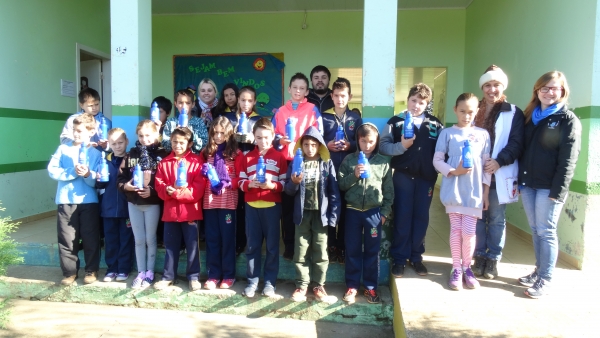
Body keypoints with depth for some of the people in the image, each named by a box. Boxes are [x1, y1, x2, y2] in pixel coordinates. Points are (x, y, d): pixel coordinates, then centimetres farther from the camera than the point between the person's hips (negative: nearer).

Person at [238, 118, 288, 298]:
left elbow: (285, 182, -2)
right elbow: (241, 181, 6)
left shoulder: (279, 157, 2)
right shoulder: (248, 157, 9)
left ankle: (270, 281, 17)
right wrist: (249, 184, -14)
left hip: (272, 206, -2)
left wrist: (272, 185, -20)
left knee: (272, 245, 5)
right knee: (252, 244, 8)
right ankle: (252, 280, 20)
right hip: (252, 206, 2)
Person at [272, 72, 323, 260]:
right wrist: (280, 140, -11)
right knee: (287, 206, 5)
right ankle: (289, 246, 16)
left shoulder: (312, 110, 7)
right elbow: (272, 135, 9)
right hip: (285, 162, 2)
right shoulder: (280, 112, 13)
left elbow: (318, 135, 2)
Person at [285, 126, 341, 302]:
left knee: (320, 252, 8)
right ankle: (302, 285, 19)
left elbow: (334, 192, -3)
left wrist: (333, 216, -9)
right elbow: (289, 190, 2)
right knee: (301, 252, 7)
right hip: (302, 213, 1)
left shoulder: (327, 164, -1)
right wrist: (294, 182, -20)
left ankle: (319, 285, 21)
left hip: (321, 214, -1)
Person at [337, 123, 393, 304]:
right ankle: (352, 286, 22)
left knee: (372, 251, 9)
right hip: (353, 211, 0)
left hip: (374, 212, 0)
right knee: (352, 250, 9)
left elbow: (389, 190, 4)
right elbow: (340, 184, -1)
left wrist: (385, 212, 0)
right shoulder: (349, 160, 1)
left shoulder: (383, 162, 1)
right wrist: (354, 176, -16)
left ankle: (371, 287, 22)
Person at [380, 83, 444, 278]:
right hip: (403, 176, -2)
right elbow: (384, 146, -7)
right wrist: (401, 145, -21)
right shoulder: (396, 121, 0)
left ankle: (416, 256, 23)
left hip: (426, 177, 2)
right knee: (402, 217, 4)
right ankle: (399, 258, 14)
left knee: (421, 217, 9)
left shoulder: (435, 123, 7)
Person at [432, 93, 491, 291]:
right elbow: (437, 160, -1)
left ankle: (467, 267, 23)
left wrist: (486, 192, 4)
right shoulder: (447, 133, 0)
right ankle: (456, 269, 19)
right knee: (456, 229, 5)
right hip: (453, 189, -1)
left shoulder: (483, 134, 4)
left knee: (469, 231, 3)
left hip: (474, 191, 1)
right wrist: (453, 171, -18)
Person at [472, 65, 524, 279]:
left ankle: (493, 259, 18)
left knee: (497, 219, 7)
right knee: (478, 217, 8)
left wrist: (499, 161, -20)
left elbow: (516, 143, -6)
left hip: (499, 175, -3)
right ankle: (479, 257, 20)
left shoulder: (514, 113, 2)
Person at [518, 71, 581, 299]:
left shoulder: (568, 120, -3)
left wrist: (558, 190, -17)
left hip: (549, 187, -5)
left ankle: (545, 279, 8)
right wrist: (519, 178, 6)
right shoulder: (529, 116, 14)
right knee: (535, 231, 12)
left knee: (546, 232, 0)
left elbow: (568, 160, -10)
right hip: (527, 183, 5)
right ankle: (539, 271, 24)